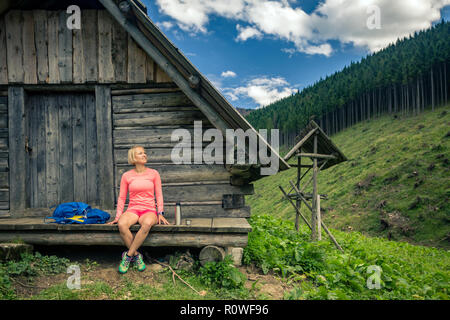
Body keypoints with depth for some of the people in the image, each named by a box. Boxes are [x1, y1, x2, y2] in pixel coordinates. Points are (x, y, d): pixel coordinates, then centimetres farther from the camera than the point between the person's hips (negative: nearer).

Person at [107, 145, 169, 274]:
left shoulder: (153, 173, 7)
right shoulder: (126, 176, 7)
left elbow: (159, 194, 7)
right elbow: (121, 197, 10)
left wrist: (160, 213, -4)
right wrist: (118, 216, 2)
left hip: (149, 210, 0)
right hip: (133, 209, 1)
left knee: (147, 223, -37)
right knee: (122, 224, -34)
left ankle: (128, 255, -20)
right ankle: (137, 256, -15)